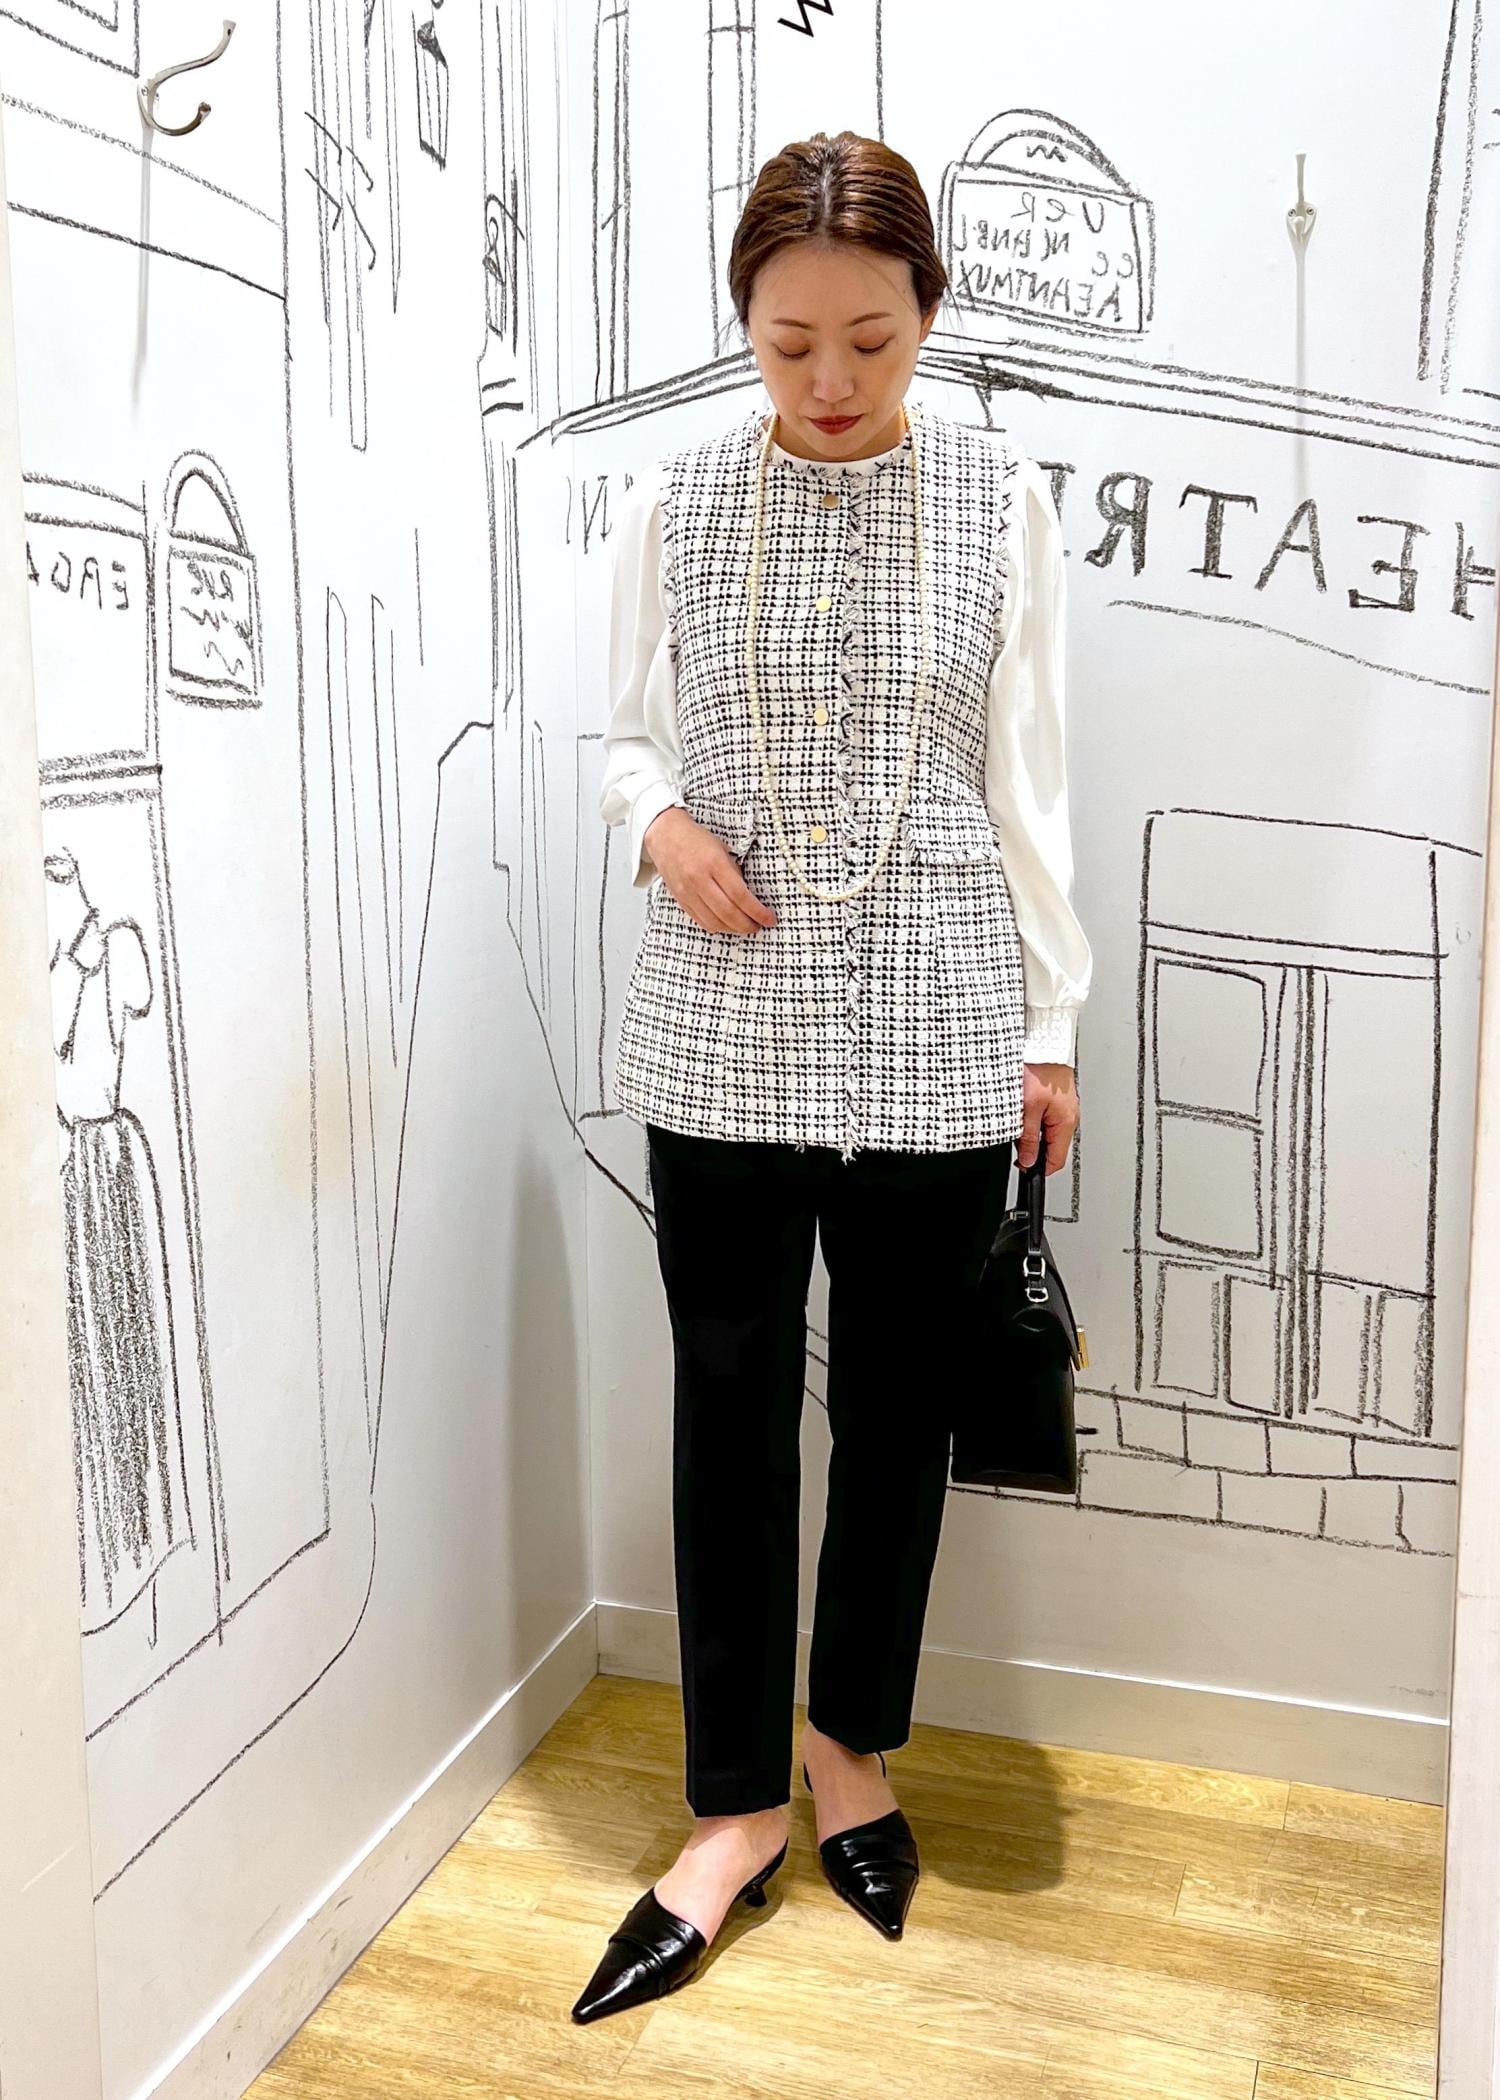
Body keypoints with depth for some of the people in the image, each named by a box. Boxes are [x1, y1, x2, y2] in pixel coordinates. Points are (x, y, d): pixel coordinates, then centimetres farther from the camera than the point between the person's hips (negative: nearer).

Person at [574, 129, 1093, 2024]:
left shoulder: (999, 501, 0)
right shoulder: (674, 504, 2)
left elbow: (1025, 781, 2)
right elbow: (630, 737, 11)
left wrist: (1052, 1027, 2)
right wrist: (659, 825, -11)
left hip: (932, 1033, 0)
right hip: (725, 1028, 1)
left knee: (896, 1403, 12)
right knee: (730, 1406, 7)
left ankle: (853, 1741, 36)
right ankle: (736, 1802, 24)